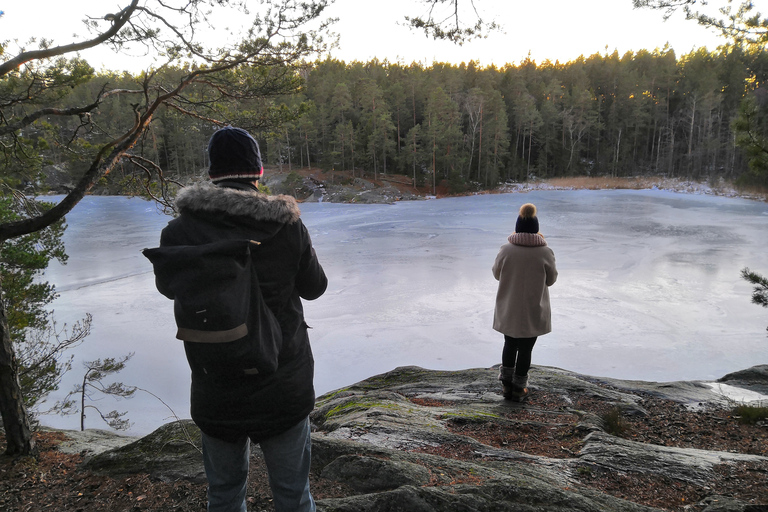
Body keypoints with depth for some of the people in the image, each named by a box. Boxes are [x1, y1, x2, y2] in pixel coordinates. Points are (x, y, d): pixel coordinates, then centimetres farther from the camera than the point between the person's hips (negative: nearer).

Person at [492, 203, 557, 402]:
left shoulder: (506, 250, -13)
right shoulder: (545, 253, -15)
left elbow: (497, 274, 3)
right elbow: (551, 279, 1)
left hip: (508, 311, 1)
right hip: (533, 313, -1)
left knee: (510, 345, 21)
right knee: (525, 349, 14)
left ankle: (507, 385, 33)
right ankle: (519, 389, 27)